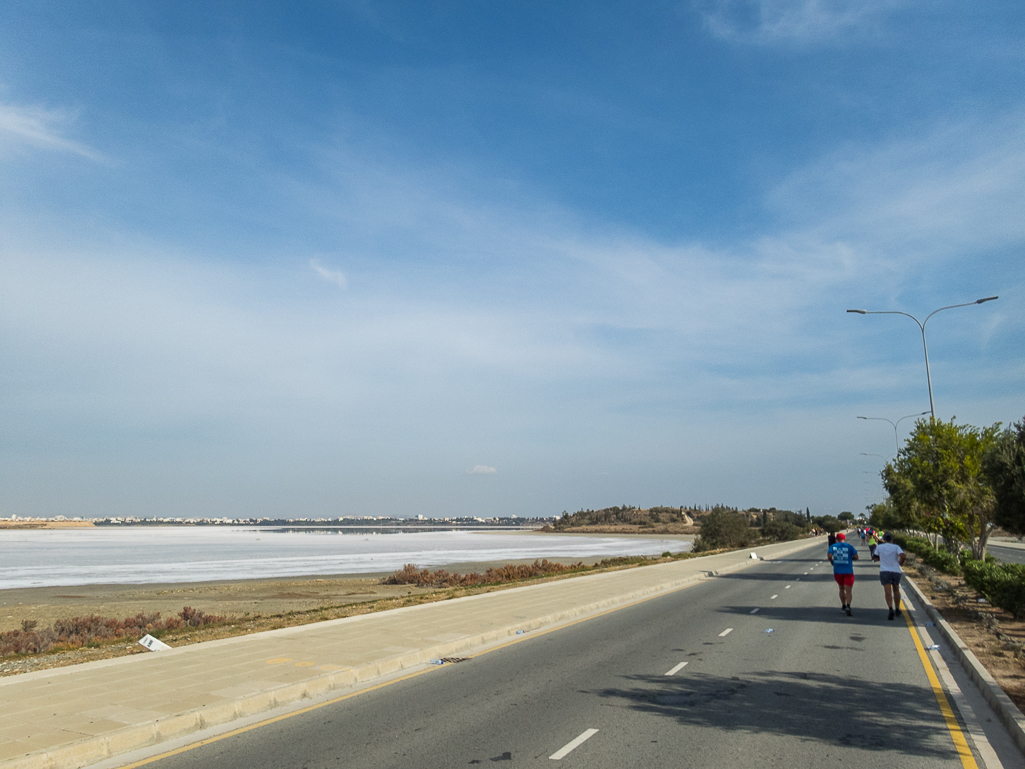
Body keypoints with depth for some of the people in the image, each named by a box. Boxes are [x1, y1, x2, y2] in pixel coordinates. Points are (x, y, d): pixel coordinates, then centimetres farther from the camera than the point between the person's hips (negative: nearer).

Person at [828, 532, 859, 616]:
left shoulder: (833, 546, 4)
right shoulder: (849, 547, 1)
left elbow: (830, 557, -9)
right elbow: (856, 557, -4)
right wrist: (850, 558, 16)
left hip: (837, 571, 2)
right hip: (848, 571, -2)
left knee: (841, 588, 22)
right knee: (848, 590, -3)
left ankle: (843, 606, 28)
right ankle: (848, 606, -24)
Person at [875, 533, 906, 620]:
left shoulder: (879, 547, 5)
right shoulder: (896, 547, -1)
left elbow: (876, 558, 15)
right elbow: (903, 556, -16)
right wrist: (900, 563, 3)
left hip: (884, 571, -1)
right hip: (896, 570, 1)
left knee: (888, 592, -10)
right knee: (896, 590, 20)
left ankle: (891, 609, -29)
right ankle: (897, 609, 28)